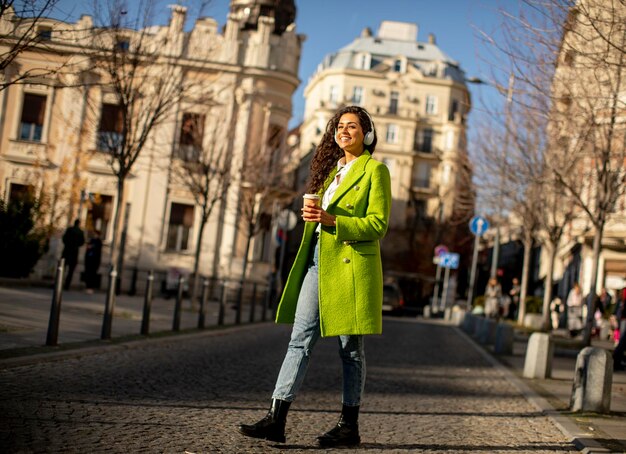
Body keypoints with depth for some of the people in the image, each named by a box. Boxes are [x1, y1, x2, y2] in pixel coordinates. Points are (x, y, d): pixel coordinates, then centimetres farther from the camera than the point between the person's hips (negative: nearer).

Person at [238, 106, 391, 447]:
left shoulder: (375, 170, -1)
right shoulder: (332, 170, 21)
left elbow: (378, 224, -9)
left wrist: (332, 220, -18)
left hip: (351, 262, -6)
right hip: (318, 260, 7)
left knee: (350, 346, 1)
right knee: (300, 338, -1)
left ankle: (349, 426, 10)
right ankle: (276, 419, -3)